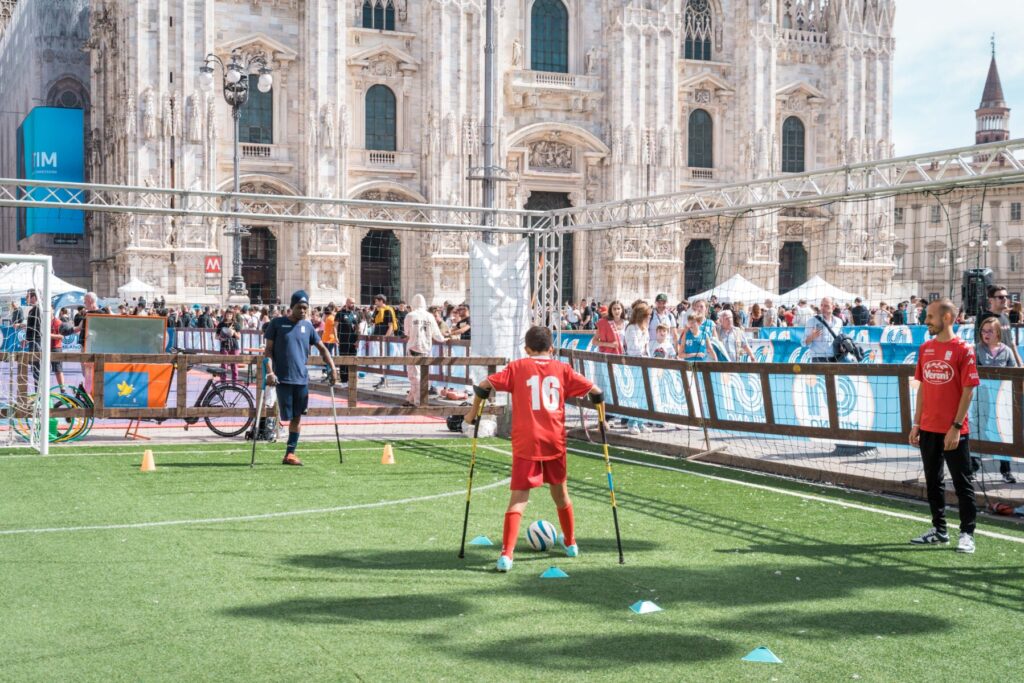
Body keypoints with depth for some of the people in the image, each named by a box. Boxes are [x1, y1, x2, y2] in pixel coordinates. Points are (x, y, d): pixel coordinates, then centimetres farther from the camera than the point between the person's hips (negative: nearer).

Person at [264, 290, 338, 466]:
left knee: (297, 417, 4)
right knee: (288, 416, -3)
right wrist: (270, 372, -13)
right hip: (282, 378, -4)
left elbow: (322, 348, 15)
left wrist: (333, 368, 5)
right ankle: (289, 454, 5)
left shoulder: (307, 326, 10)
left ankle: (290, 453, 10)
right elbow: (268, 350, -1)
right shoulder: (277, 323, 0)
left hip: (302, 378, 4)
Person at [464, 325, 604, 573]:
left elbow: (484, 386, -3)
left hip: (526, 441, -2)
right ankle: (570, 543, 38)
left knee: (519, 497, -5)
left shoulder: (517, 367, 4)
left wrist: (473, 412, 12)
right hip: (555, 441, 2)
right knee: (560, 491, 22)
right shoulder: (562, 369, 8)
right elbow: (594, 391, 8)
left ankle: (506, 554, -17)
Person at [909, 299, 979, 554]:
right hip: (928, 429, 7)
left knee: (962, 482, 1)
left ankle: (967, 533, 8)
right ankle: (939, 530, 25)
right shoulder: (925, 348, 9)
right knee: (932, 480, 14)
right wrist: (916, 423, 9)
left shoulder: (963, 349, -10)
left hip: (953, 431, -6)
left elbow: (968, 390, -12)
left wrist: (956, 427, -15)